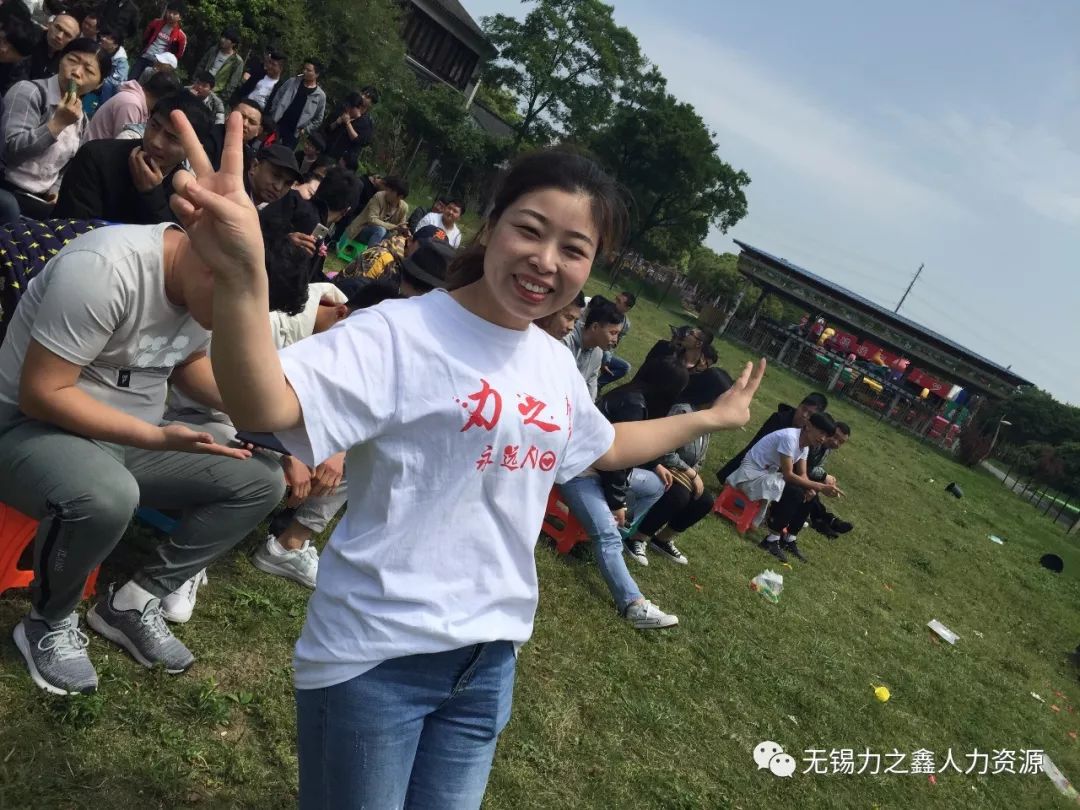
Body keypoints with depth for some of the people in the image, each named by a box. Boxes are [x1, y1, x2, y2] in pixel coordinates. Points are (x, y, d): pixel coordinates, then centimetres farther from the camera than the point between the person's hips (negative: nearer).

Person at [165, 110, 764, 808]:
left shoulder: (556, 364, 5)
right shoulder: (402, 333, -18)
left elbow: (605, 446, 25)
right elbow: (264, 408, -35)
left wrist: (710, 418, 30)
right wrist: (243, 278, -52)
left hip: (491, 655, 7)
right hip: (377, 653, -6)